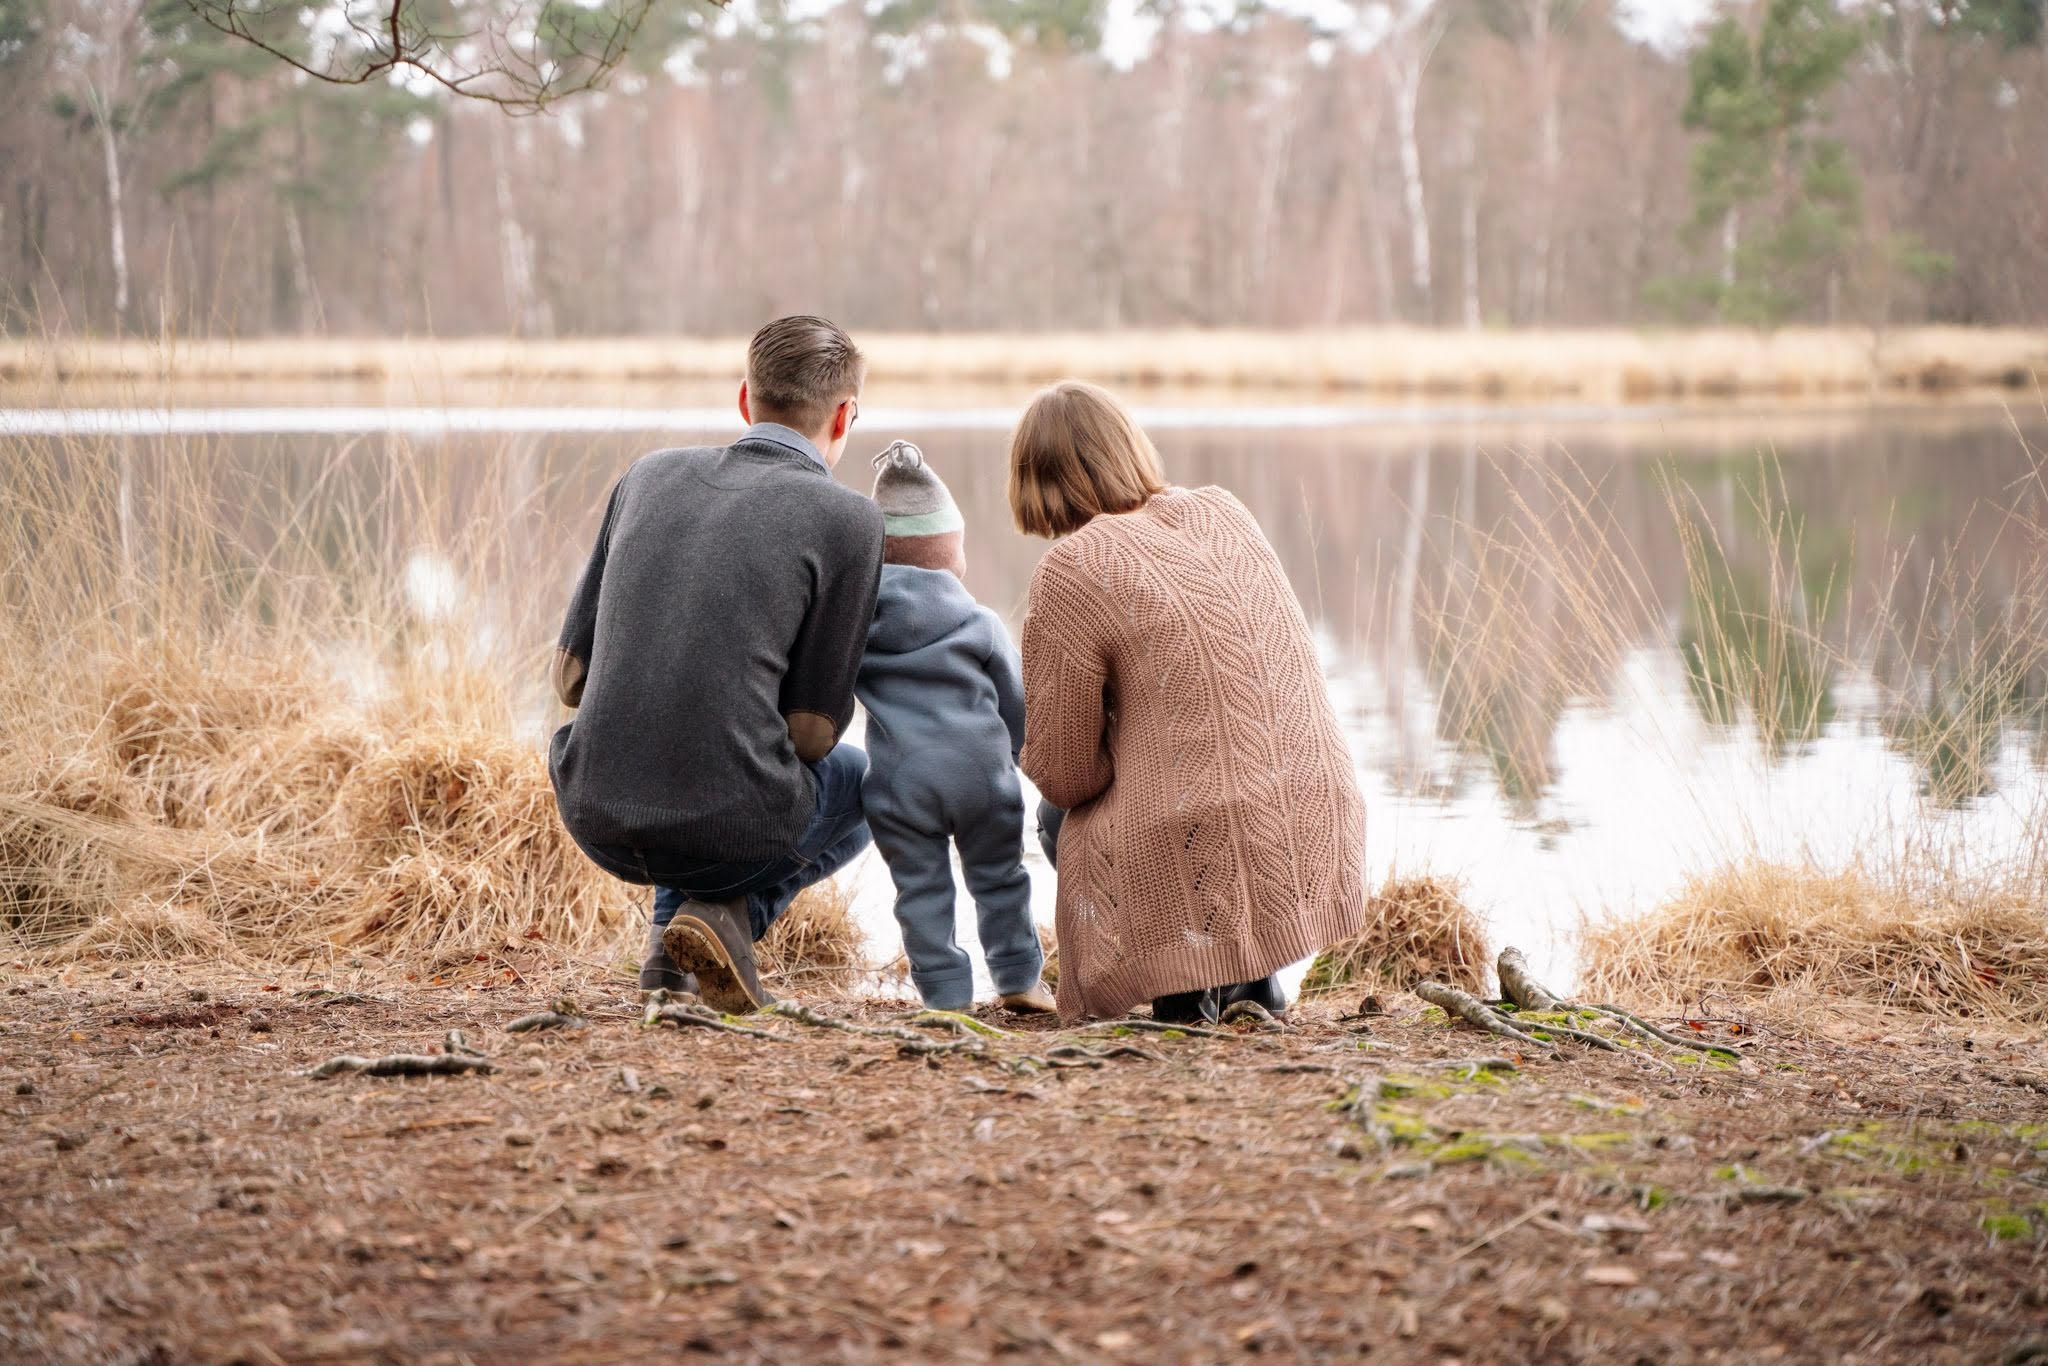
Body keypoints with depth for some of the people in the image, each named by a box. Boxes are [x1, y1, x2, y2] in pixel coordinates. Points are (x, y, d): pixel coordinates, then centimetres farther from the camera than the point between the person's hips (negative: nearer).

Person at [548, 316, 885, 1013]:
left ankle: (672, 929, 22)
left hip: (595, 817, 5)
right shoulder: (848, 519, -3)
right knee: (862, 780, 29)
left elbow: (572, 675, 12)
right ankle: (732, 913, 3)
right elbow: (811, 730, -2)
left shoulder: (650, 475, 10)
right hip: (732, 827, -5)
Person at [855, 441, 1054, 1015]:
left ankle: (946, 992, 5)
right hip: (979, 773, 0)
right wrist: (1005, 758, 27)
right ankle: (1018, 979, 17)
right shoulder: (982, 624, 4)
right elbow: (1016, 705, 10)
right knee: (999, 879, 14)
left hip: (898, 784, 0)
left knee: (921, 889, 7)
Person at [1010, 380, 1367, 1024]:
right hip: (1323, 850, 6)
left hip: (1208, 869, -6)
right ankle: (1252, 977, 21)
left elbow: (1062, 772, -4)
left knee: (1061, 816, 24)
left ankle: (1190, 987, 6)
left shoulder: (1073, 568, -8)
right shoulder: (1225, 511, 11)